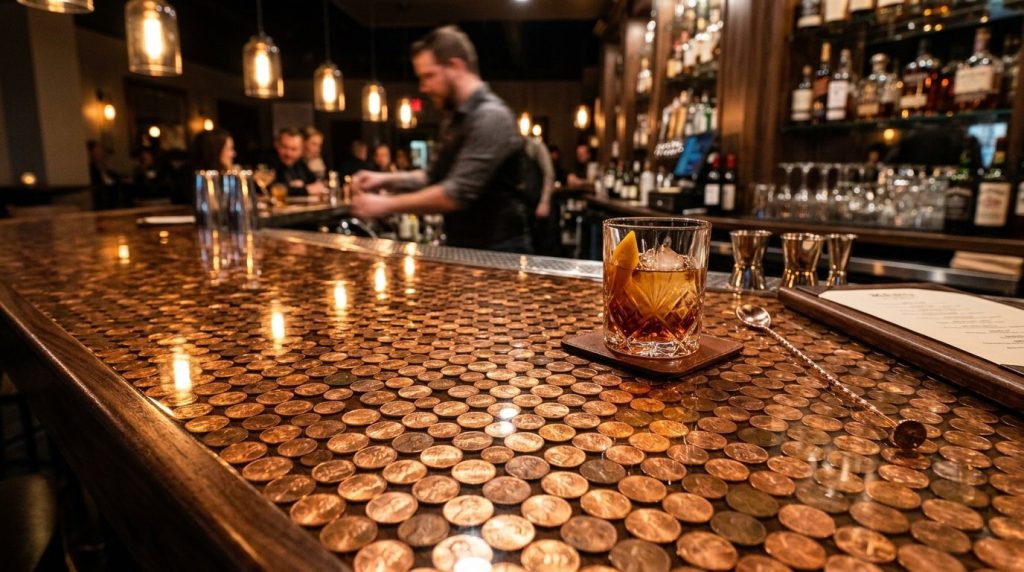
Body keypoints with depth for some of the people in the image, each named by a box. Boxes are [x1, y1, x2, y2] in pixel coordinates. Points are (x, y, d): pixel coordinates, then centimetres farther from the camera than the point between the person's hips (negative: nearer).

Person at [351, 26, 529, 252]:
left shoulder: (491, 117, -19)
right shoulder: (454, 120, 11)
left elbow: (458, 193, -27)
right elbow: (435, 177, 19)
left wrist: (387, 205, -19)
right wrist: (386, 179, 3)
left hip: (496, 252, -8)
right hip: (464, 248, 8)